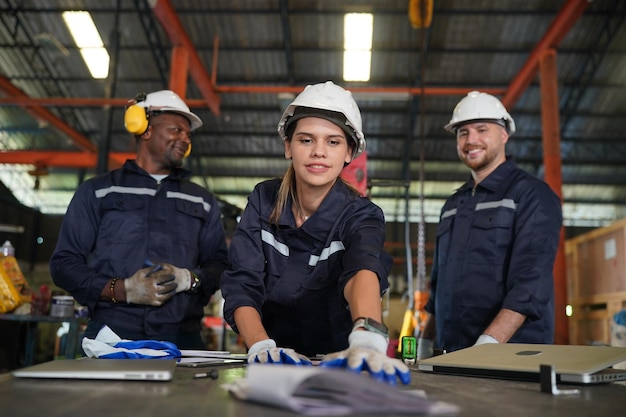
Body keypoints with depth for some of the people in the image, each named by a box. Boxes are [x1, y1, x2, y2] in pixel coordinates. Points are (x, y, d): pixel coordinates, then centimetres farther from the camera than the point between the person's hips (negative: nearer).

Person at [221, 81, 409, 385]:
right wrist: (260, 346, -26)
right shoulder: (264, 201, -3)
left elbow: (363, 270, -29)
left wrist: (367, 339, -47)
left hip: (337, 364, -2)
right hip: (273, 368, 2)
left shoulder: (361, 216, -9)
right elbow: (241, 286, -9)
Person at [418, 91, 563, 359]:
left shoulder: (532, 195, -5)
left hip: (513, 356, -5)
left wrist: (488, 345, -26)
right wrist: (425, 344, 11)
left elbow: (531, 282, -17)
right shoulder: (453, 205, 15)